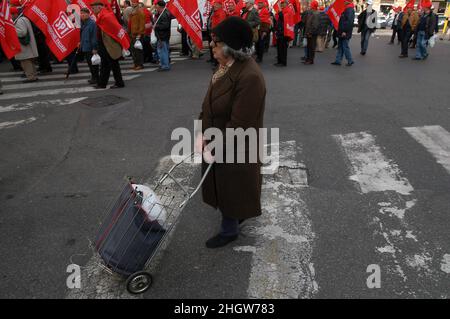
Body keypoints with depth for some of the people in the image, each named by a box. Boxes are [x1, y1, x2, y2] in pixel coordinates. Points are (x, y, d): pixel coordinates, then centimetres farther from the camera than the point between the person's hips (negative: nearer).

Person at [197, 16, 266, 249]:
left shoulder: (250, 77, -29)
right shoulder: (226, 65, 0)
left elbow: (239, 125, -27)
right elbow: (210, 103, 6)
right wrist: (202, 133, -3)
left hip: (235, 150, -8)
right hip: (216, 143, 8)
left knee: (230, 189, 11)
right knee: (222, 185, 24)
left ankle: (229, 230, 36)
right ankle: (236, 217, 50)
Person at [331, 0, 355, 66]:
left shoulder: (350, 10, -15)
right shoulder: (346, 9, 16)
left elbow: (349, 21, -25)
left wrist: (345, 31, -26)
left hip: (345, 33, -10)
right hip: (342, 33, 10)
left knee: (345, 47, -4)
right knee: (340, 46, 11)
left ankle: (350, 61, 5)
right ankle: (338, 61, 15)